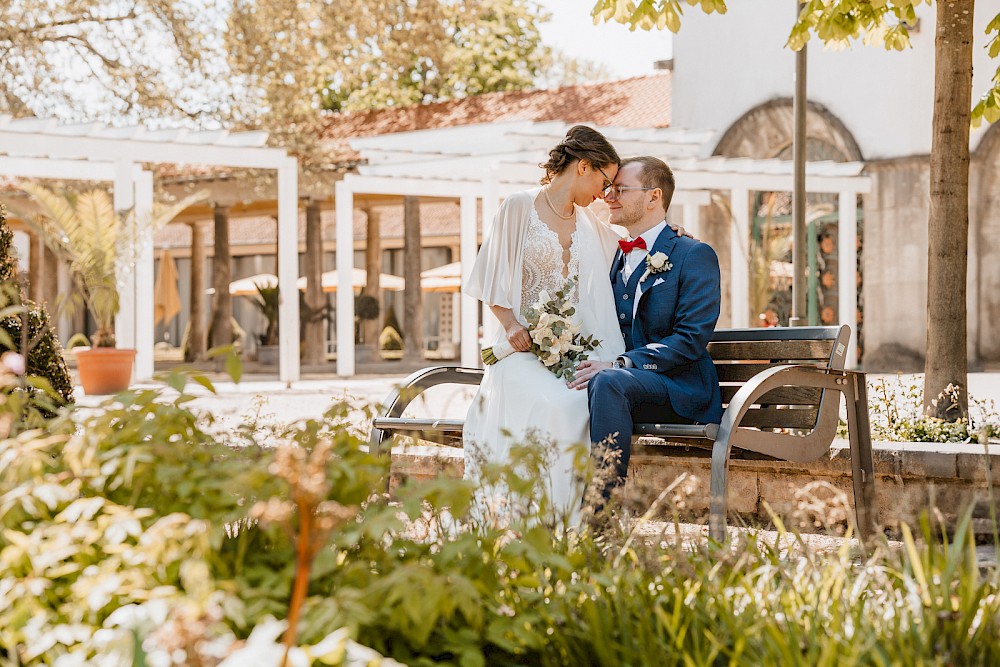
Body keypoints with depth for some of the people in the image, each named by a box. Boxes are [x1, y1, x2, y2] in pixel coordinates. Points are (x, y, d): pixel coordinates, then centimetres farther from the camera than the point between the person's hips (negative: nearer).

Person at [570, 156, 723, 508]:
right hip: (620, 379, 6)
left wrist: (618, 364, -22)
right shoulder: (615, 258, 21)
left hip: (678, 390, -6)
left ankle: (600, 513, -39)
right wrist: (590, 361, -5)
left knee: (609, 382, -37)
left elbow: (691, 339, -12)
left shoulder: (694, 255, -1)